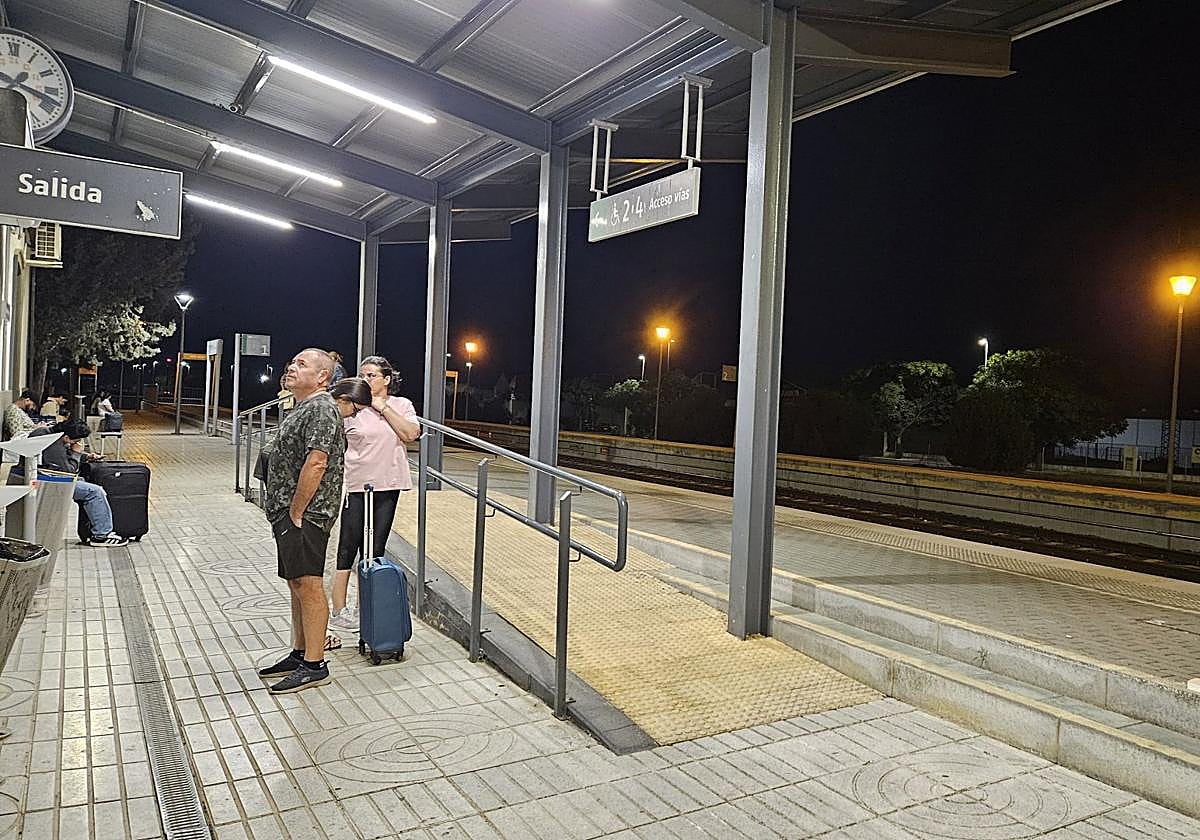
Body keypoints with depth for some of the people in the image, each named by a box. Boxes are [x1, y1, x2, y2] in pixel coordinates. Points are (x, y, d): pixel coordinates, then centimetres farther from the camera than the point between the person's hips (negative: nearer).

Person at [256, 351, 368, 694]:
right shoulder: (305, 407, 18)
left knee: (308, 586, -5)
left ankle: (314, 665, 2)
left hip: (304, 514, -11)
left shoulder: (321, 409, -15)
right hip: (289, 512, 11)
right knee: (298, 585, 16)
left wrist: (295, 512, -18)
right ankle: (299, 653, 26)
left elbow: (316, 464, -23)